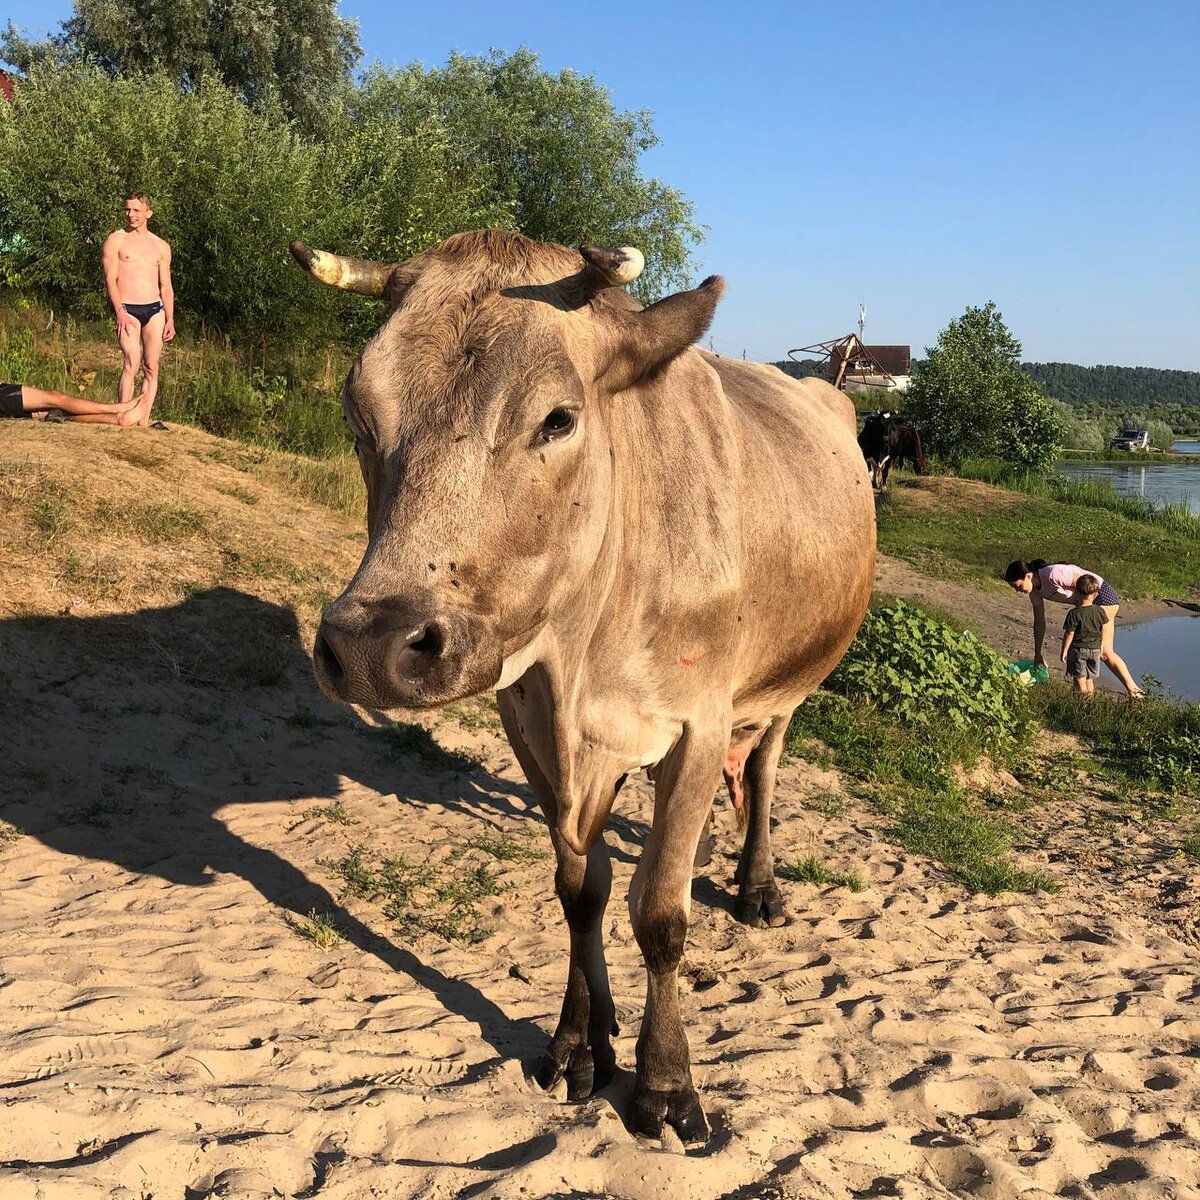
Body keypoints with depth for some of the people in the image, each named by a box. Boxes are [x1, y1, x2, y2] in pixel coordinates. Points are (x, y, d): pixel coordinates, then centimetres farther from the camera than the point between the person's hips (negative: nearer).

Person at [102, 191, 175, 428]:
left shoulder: (161, 247, 16)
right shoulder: (115, 240, 4)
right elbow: (110, 278, -4)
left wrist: (170, 320, 8)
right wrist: (120, 312, -16)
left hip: (155, 310, 4)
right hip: (127, 310, -4)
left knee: (151, 368, -1)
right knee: (132, 364, -18)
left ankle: (143, 422, 1)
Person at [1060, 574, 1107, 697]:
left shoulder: (1074, 614, -16)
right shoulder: (1100, 611, -2)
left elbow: (1069, 634, -13)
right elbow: (1103, 631, 8)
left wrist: (1064, 651, -4)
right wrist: (1101, 646, 23)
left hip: (1078, 649, -5)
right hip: (1095, 649, 5)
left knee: (1080, 679, 2)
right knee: (1089, 679, 15)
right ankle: (1090, 700, 17)